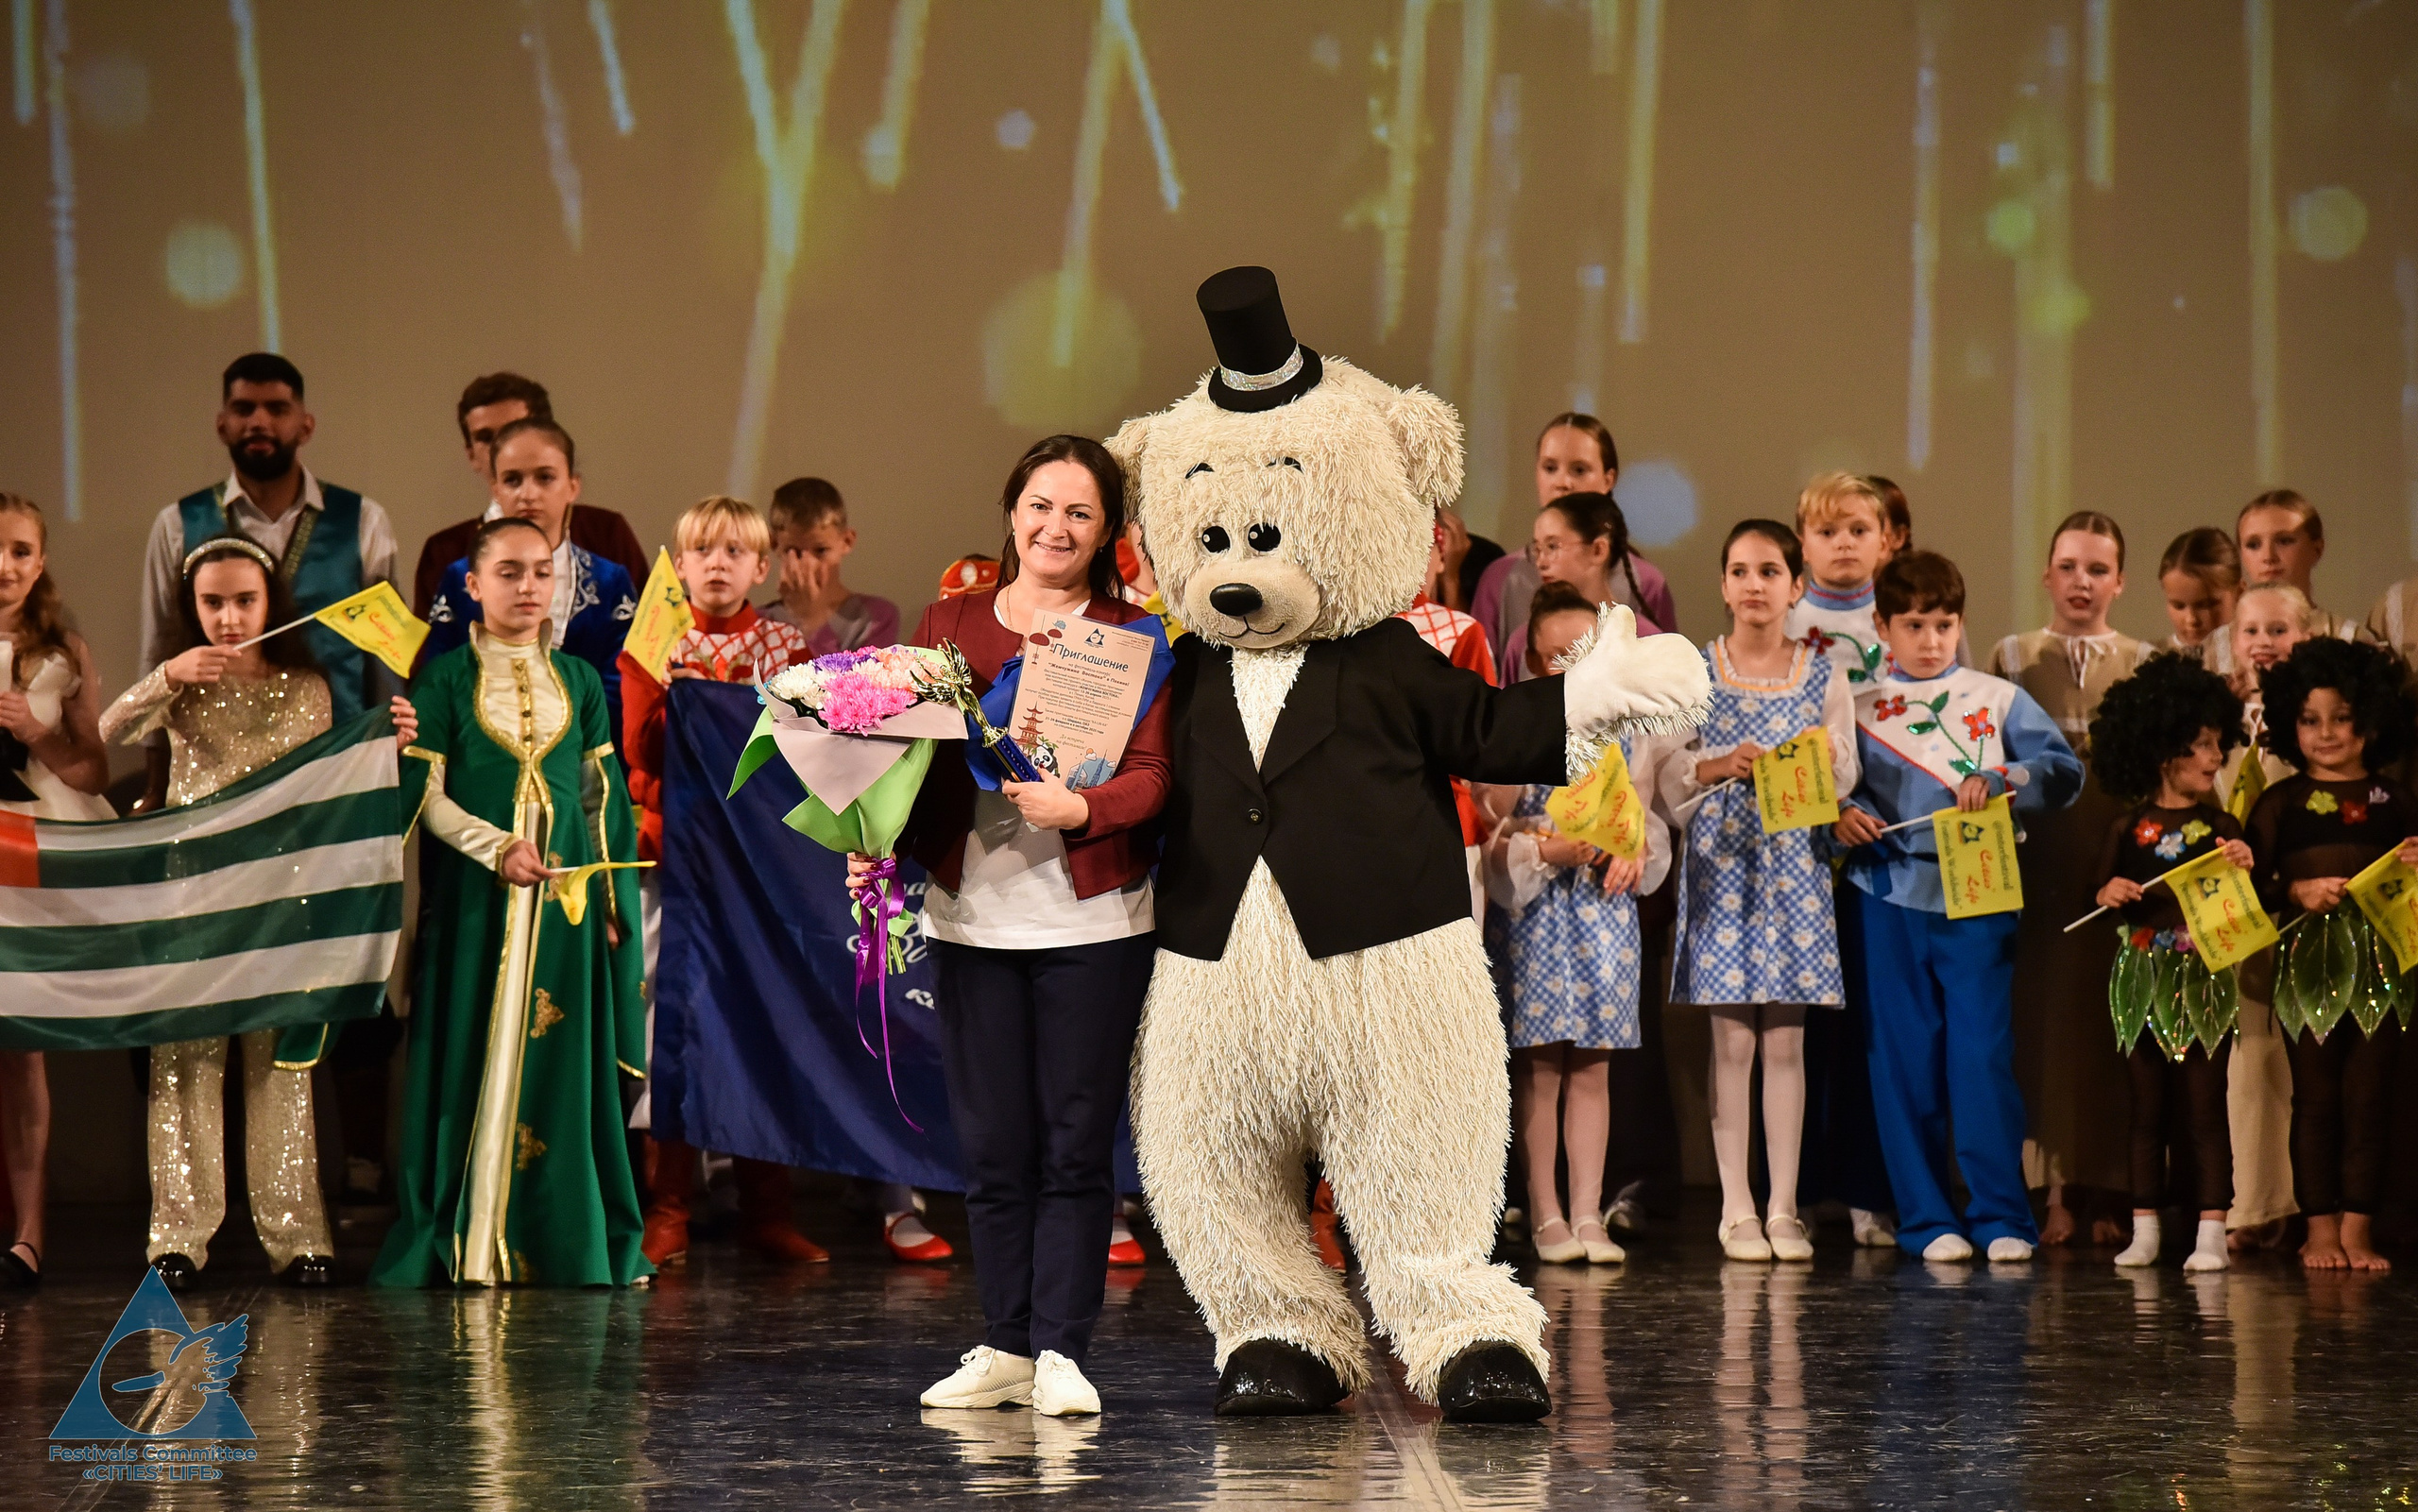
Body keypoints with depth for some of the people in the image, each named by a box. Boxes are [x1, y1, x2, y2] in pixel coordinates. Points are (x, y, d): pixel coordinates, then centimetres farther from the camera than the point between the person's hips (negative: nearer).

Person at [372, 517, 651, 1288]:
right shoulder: (445, 678, 1)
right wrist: (497, 848, -18)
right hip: (474, 900, -3)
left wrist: (612, 900, 5)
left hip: (565, 895, 3)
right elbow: (425, 792, -4)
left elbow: (603, 799, 12)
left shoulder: (579, 681, 11)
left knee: (562, 1061, 2)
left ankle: (568, 1247, 5)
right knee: (475, 1059, -3)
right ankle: (470, 1247, -1)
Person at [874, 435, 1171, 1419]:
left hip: (1091, 921, -2)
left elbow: (1151, 774, -6)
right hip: (971, 915, 2)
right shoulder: (946, 626, 11)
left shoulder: (1134, 639, 3)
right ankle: (1004, 1348, 12)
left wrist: (1079, 806, -24)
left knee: (1074, 1142, -2)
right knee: (991, 1143, 5)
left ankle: (1061, 1350, 3)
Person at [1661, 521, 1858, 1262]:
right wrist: (1718, 766, -16)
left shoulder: (1823, 676, 5)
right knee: (1732, 1040, -2)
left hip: (1795, 862, 1)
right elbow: (1669, 772, 2)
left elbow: (1843, 778, 5)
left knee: (1786, 1040, 1)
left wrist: (1817, 765, -16)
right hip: (1721, 861, -1)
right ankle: (1736, 1208, 4)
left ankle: (1784, 1208, 6)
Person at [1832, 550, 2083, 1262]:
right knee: (1905, 1060, 2)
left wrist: (1997, 780, -18)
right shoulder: (1859, 709, 9)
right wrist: (1842, 818, -15)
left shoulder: (1998, 700, 8)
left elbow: (2063, 771, -1)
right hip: (1890, 898, 1)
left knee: (1983, 1055, -4)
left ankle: (2002, 1216, 3)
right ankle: (1927, 1218, 9)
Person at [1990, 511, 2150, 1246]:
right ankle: (2047, 1190, 1)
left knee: (2111, 1025, -1)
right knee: (2040, 1018, -3)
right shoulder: (2011, 659, 11)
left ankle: (2108, 1192, 5)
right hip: (2038, 863, 0)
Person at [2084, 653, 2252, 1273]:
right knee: (2146, 1104, 6)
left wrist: (2243, 869, -17)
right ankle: (2144, 1229, 12)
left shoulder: (2219, 826, 3)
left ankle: (2211, 1232, -1)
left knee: (2204, 1104, -3)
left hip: (2204, 977, -1)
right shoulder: (2128, 827, 5)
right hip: (2142, 977, 1)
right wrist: (2109, 894, -11)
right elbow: (2101, 893, 11)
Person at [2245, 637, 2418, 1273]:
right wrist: (2299, 893, -14)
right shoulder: (2281, 802, 6)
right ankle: (2320, 1228, 7)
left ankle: (2357, 1230, 4)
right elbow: (2252, 888, 2)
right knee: (2316, 1096, 2)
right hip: (2306, 963, -1)